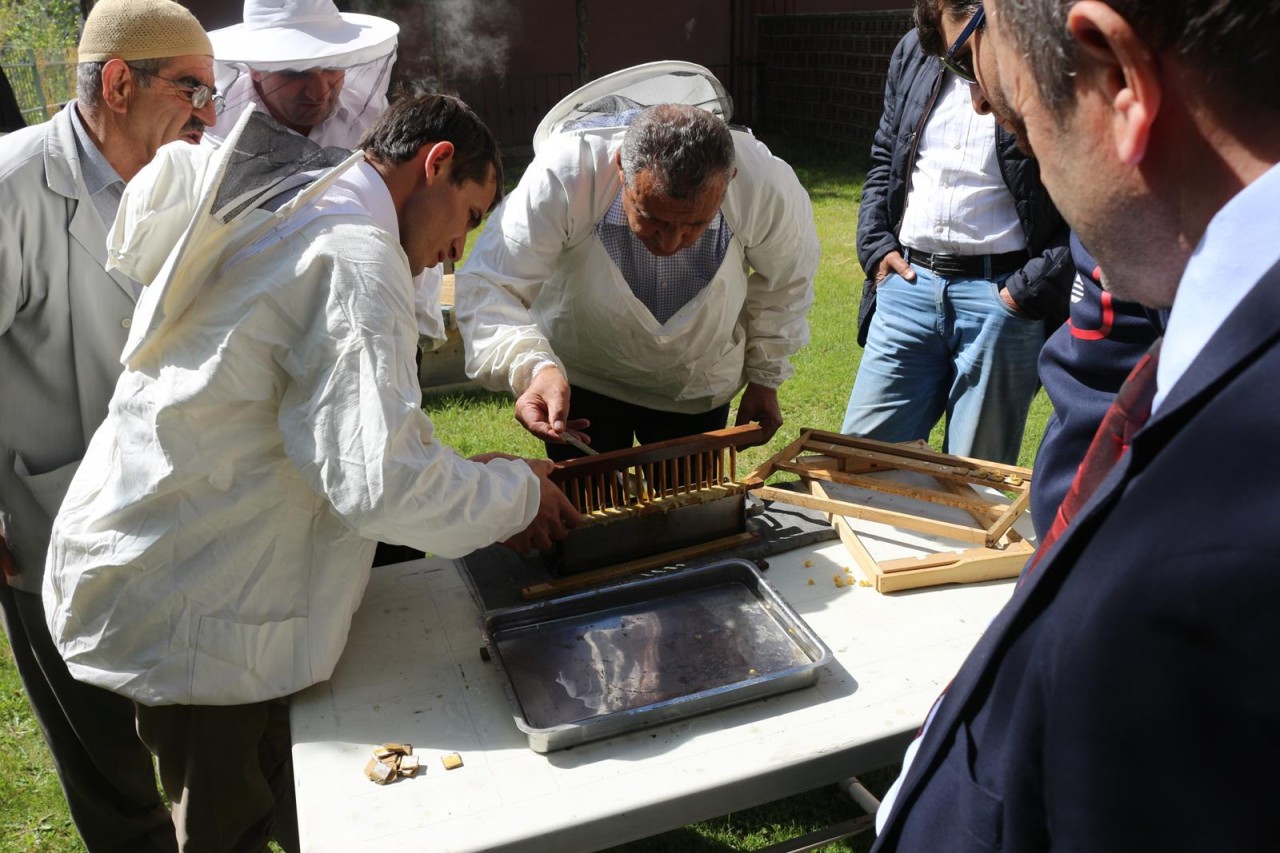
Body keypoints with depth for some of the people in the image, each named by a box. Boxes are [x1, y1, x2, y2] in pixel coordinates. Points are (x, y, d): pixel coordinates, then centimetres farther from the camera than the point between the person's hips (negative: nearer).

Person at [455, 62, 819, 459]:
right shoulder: (563, 176, -35)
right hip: (578, 378, -1)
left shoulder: (768, 186, -27)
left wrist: (765, 378, 1)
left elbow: (786, 281, -6)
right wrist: (531, 366, -53)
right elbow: (489, 289, -34)